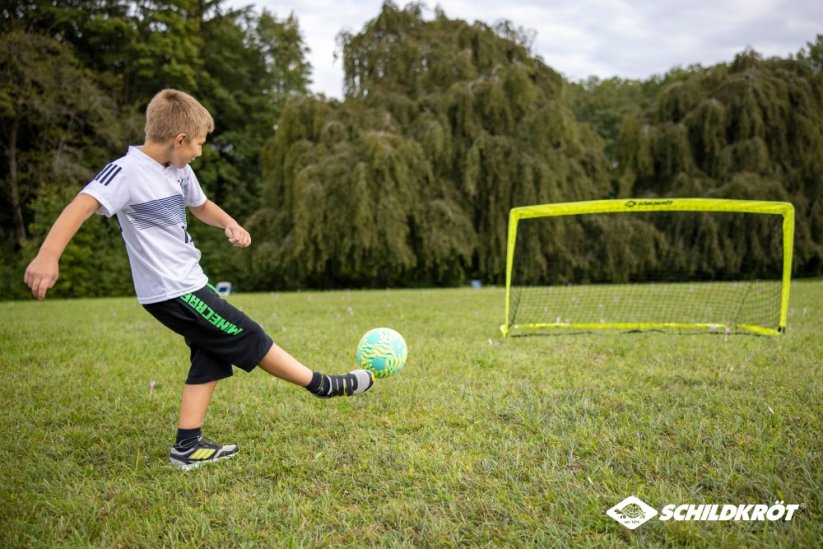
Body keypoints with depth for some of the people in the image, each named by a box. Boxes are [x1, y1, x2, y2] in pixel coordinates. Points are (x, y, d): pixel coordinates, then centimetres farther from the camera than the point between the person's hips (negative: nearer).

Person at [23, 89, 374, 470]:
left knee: (211, 359, 11)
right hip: (172, 292, -10)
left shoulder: (179, 172, 9)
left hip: (188, 284, 10)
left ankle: (188, 447, 17)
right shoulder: (128, 171, -19)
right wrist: (47, 256, -46)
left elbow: (200, 205, 26)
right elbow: (81, 206, -31)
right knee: (249, 339, -1)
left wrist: (230, 224, 5)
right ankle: (323, 386, 11)